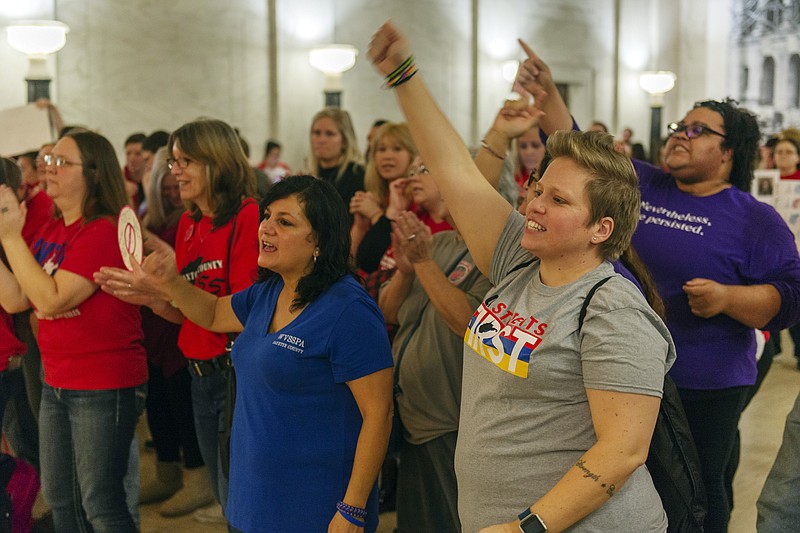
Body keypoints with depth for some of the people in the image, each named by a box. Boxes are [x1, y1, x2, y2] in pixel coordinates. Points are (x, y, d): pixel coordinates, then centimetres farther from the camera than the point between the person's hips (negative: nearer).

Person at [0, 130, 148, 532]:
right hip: (57, 384, 9)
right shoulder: (49, 233, 9)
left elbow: (50, 300, -22)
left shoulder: (105, 231, -17)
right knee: (60, 500, 18)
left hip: (105, 387, -9)